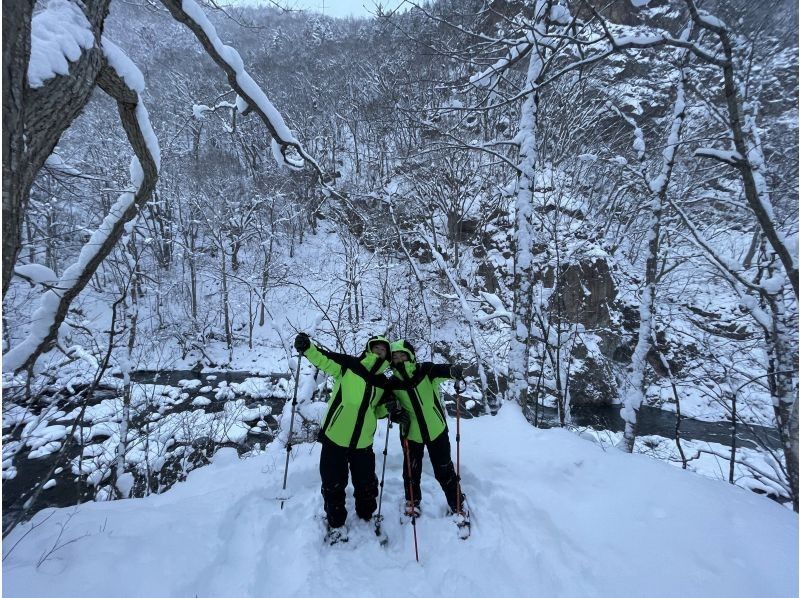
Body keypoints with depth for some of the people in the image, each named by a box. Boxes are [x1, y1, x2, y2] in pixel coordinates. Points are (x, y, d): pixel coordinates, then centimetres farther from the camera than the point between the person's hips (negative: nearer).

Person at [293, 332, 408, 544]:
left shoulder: (384, 383, 4)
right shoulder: (349, 364, -9)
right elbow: (323, 359, -14)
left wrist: (390, 409, -4)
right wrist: (307, 348, -33)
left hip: (363, 441, 4)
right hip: (335, 436, -3)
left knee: (366, 484, 16)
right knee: (334, 483, 9)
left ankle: (367, 517, 43)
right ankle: (336, 523, 33)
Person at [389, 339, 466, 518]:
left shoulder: (425, 370, -15)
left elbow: (440, 371, -32)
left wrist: (453, 370, -55)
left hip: (436, 430, -2)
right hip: (410, 433, 2)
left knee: (444, 470, 11)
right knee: (411, 470, 16)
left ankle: (457, 502, 33)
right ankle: (412, 501, 42)